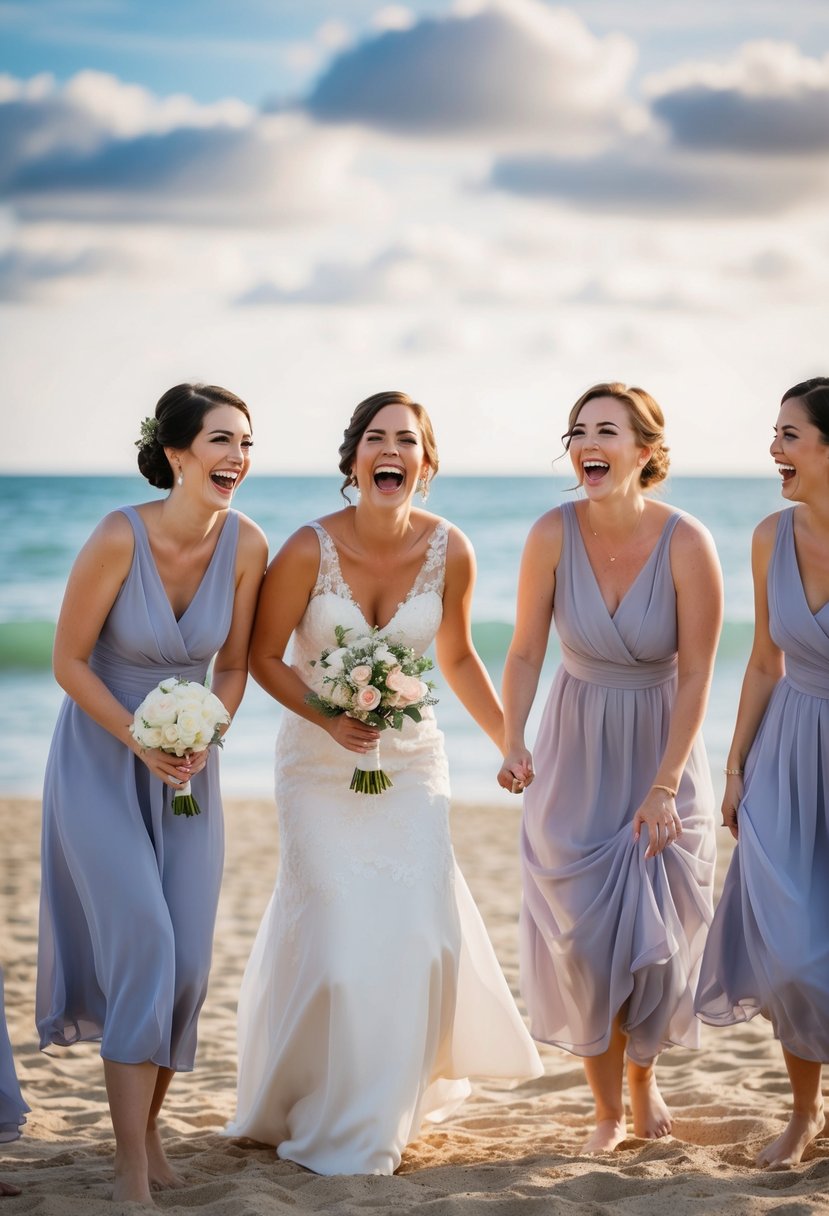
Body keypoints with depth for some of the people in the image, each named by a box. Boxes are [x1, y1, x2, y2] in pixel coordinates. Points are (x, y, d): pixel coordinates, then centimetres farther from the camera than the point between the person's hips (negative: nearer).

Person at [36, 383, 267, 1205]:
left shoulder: (246, 545, -10)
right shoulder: (119, 538, -22)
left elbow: (233, 665, 2)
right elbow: (68, 660, -13)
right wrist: (141, 742, -19)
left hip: (187, 769, 4)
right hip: (100, 761, -4)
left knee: (187, 962, 3)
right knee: (143, 941, -15)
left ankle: (146, 1126, 25)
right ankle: (131, 1168, -10)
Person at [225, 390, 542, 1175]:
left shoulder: (449, 551, -8)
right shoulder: (310, 550, -17)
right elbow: (263, 656, -6)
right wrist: (329, 719, -20)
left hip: (412, 763, 3)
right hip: (321, 764, -2)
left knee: (419, 931, -1)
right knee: (335, 930, -3)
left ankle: (386, 1112, 23)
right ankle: (322, 1119, 20)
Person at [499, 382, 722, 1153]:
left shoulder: (686, 544, -20)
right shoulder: (554, 534, -16)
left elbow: (695, 676, -15)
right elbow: (526, 652, -8)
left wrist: (664, 786, -16)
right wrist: (513, 745, -22)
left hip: (660, 749, -1)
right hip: (576, 756, 1)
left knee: (655, 936, 3)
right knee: (584, 937, 1)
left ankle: (643, 1074, 34)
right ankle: (608, 1110, 18)